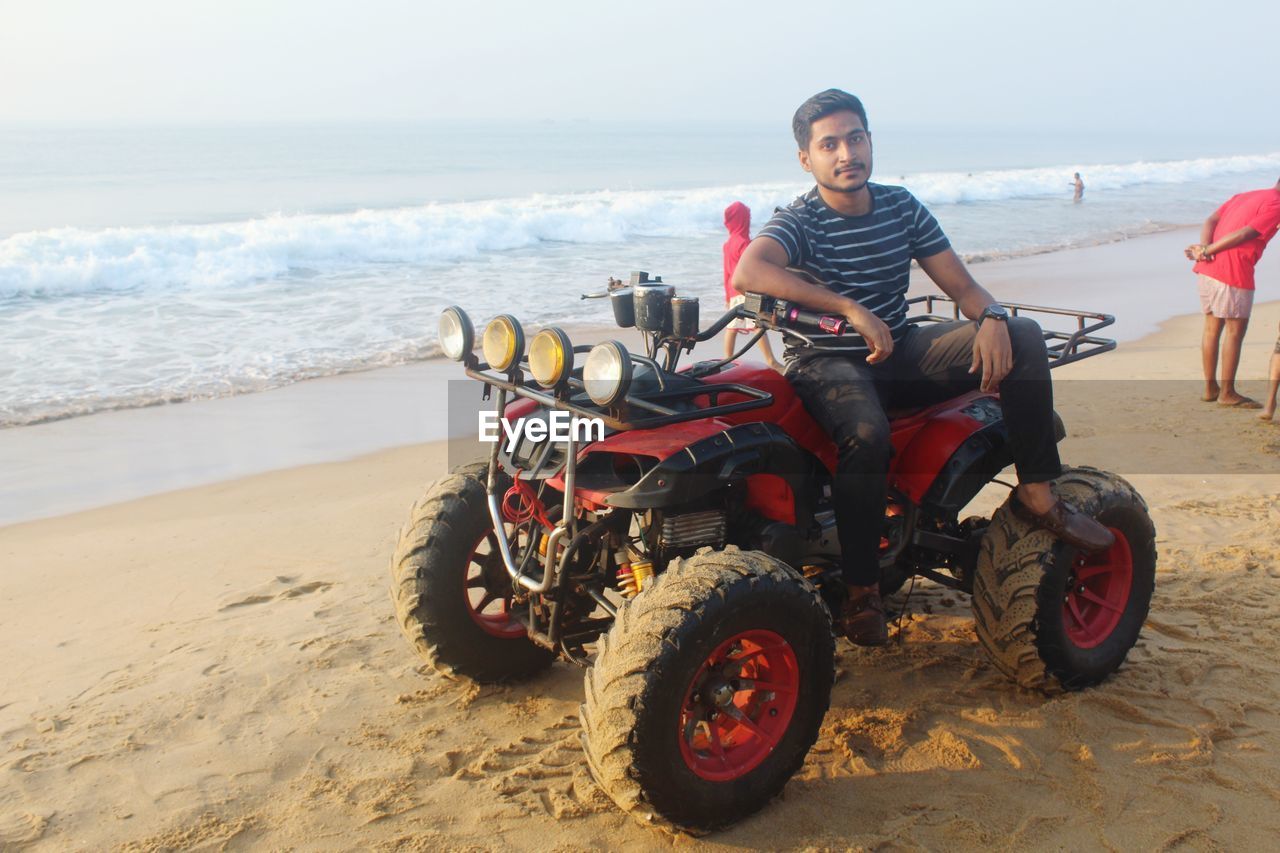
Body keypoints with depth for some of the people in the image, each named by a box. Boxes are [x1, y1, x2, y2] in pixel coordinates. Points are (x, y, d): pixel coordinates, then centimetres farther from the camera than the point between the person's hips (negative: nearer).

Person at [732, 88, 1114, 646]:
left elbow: (961, 286, 5)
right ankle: (861, 591, -20)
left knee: (1024, 337, -14)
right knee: (866, 437, -38)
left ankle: (1035, 493, -7)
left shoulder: (901, 207, 6)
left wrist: (991, 318, -19)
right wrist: (852, 310, -38)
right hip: (827, 363, -5)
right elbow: (748, 273, -33)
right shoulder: (799, 221, -10)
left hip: (900, 353, 5)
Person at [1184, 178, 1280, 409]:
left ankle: (1210, 387, 21)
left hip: (1207, 269, 8)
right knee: (1235, 331, 1)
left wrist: (1204, 248, -7)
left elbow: (1211, 221, 8)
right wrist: (1208, 250, -10)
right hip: (1234, 273, -8)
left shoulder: (1243, 196, 21)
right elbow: (1244, 234, -15)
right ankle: (1227, 392, 7)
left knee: (1212, 327, 15)